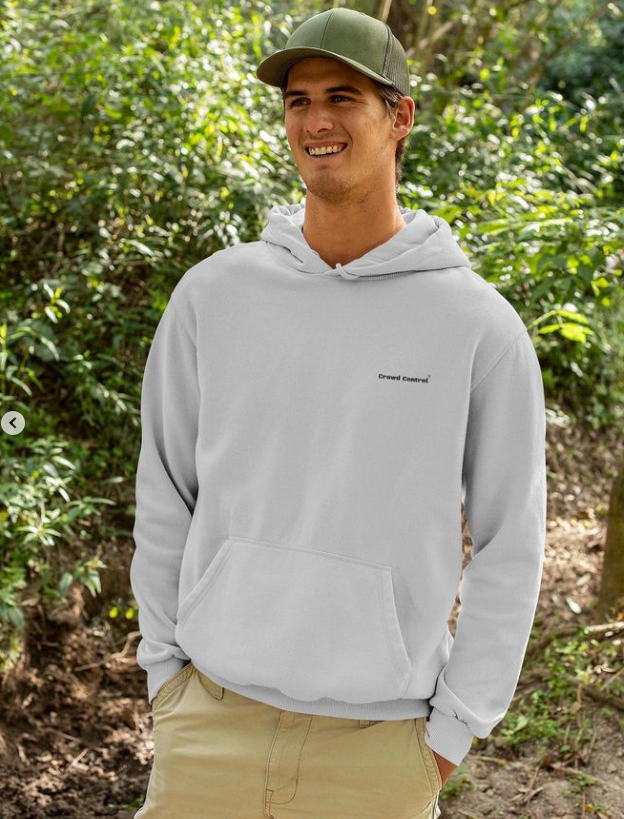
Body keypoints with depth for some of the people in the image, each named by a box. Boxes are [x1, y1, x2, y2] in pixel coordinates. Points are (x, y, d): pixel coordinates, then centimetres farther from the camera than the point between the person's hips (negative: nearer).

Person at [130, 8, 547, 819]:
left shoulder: (480, 326, -6)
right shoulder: (213, 294, 0)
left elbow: (509, 547, -2)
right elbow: (166, 497, 8)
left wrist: (455, 729, -2)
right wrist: (165, 665, 6)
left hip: (378, 738, -1)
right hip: (212, 717, 2)